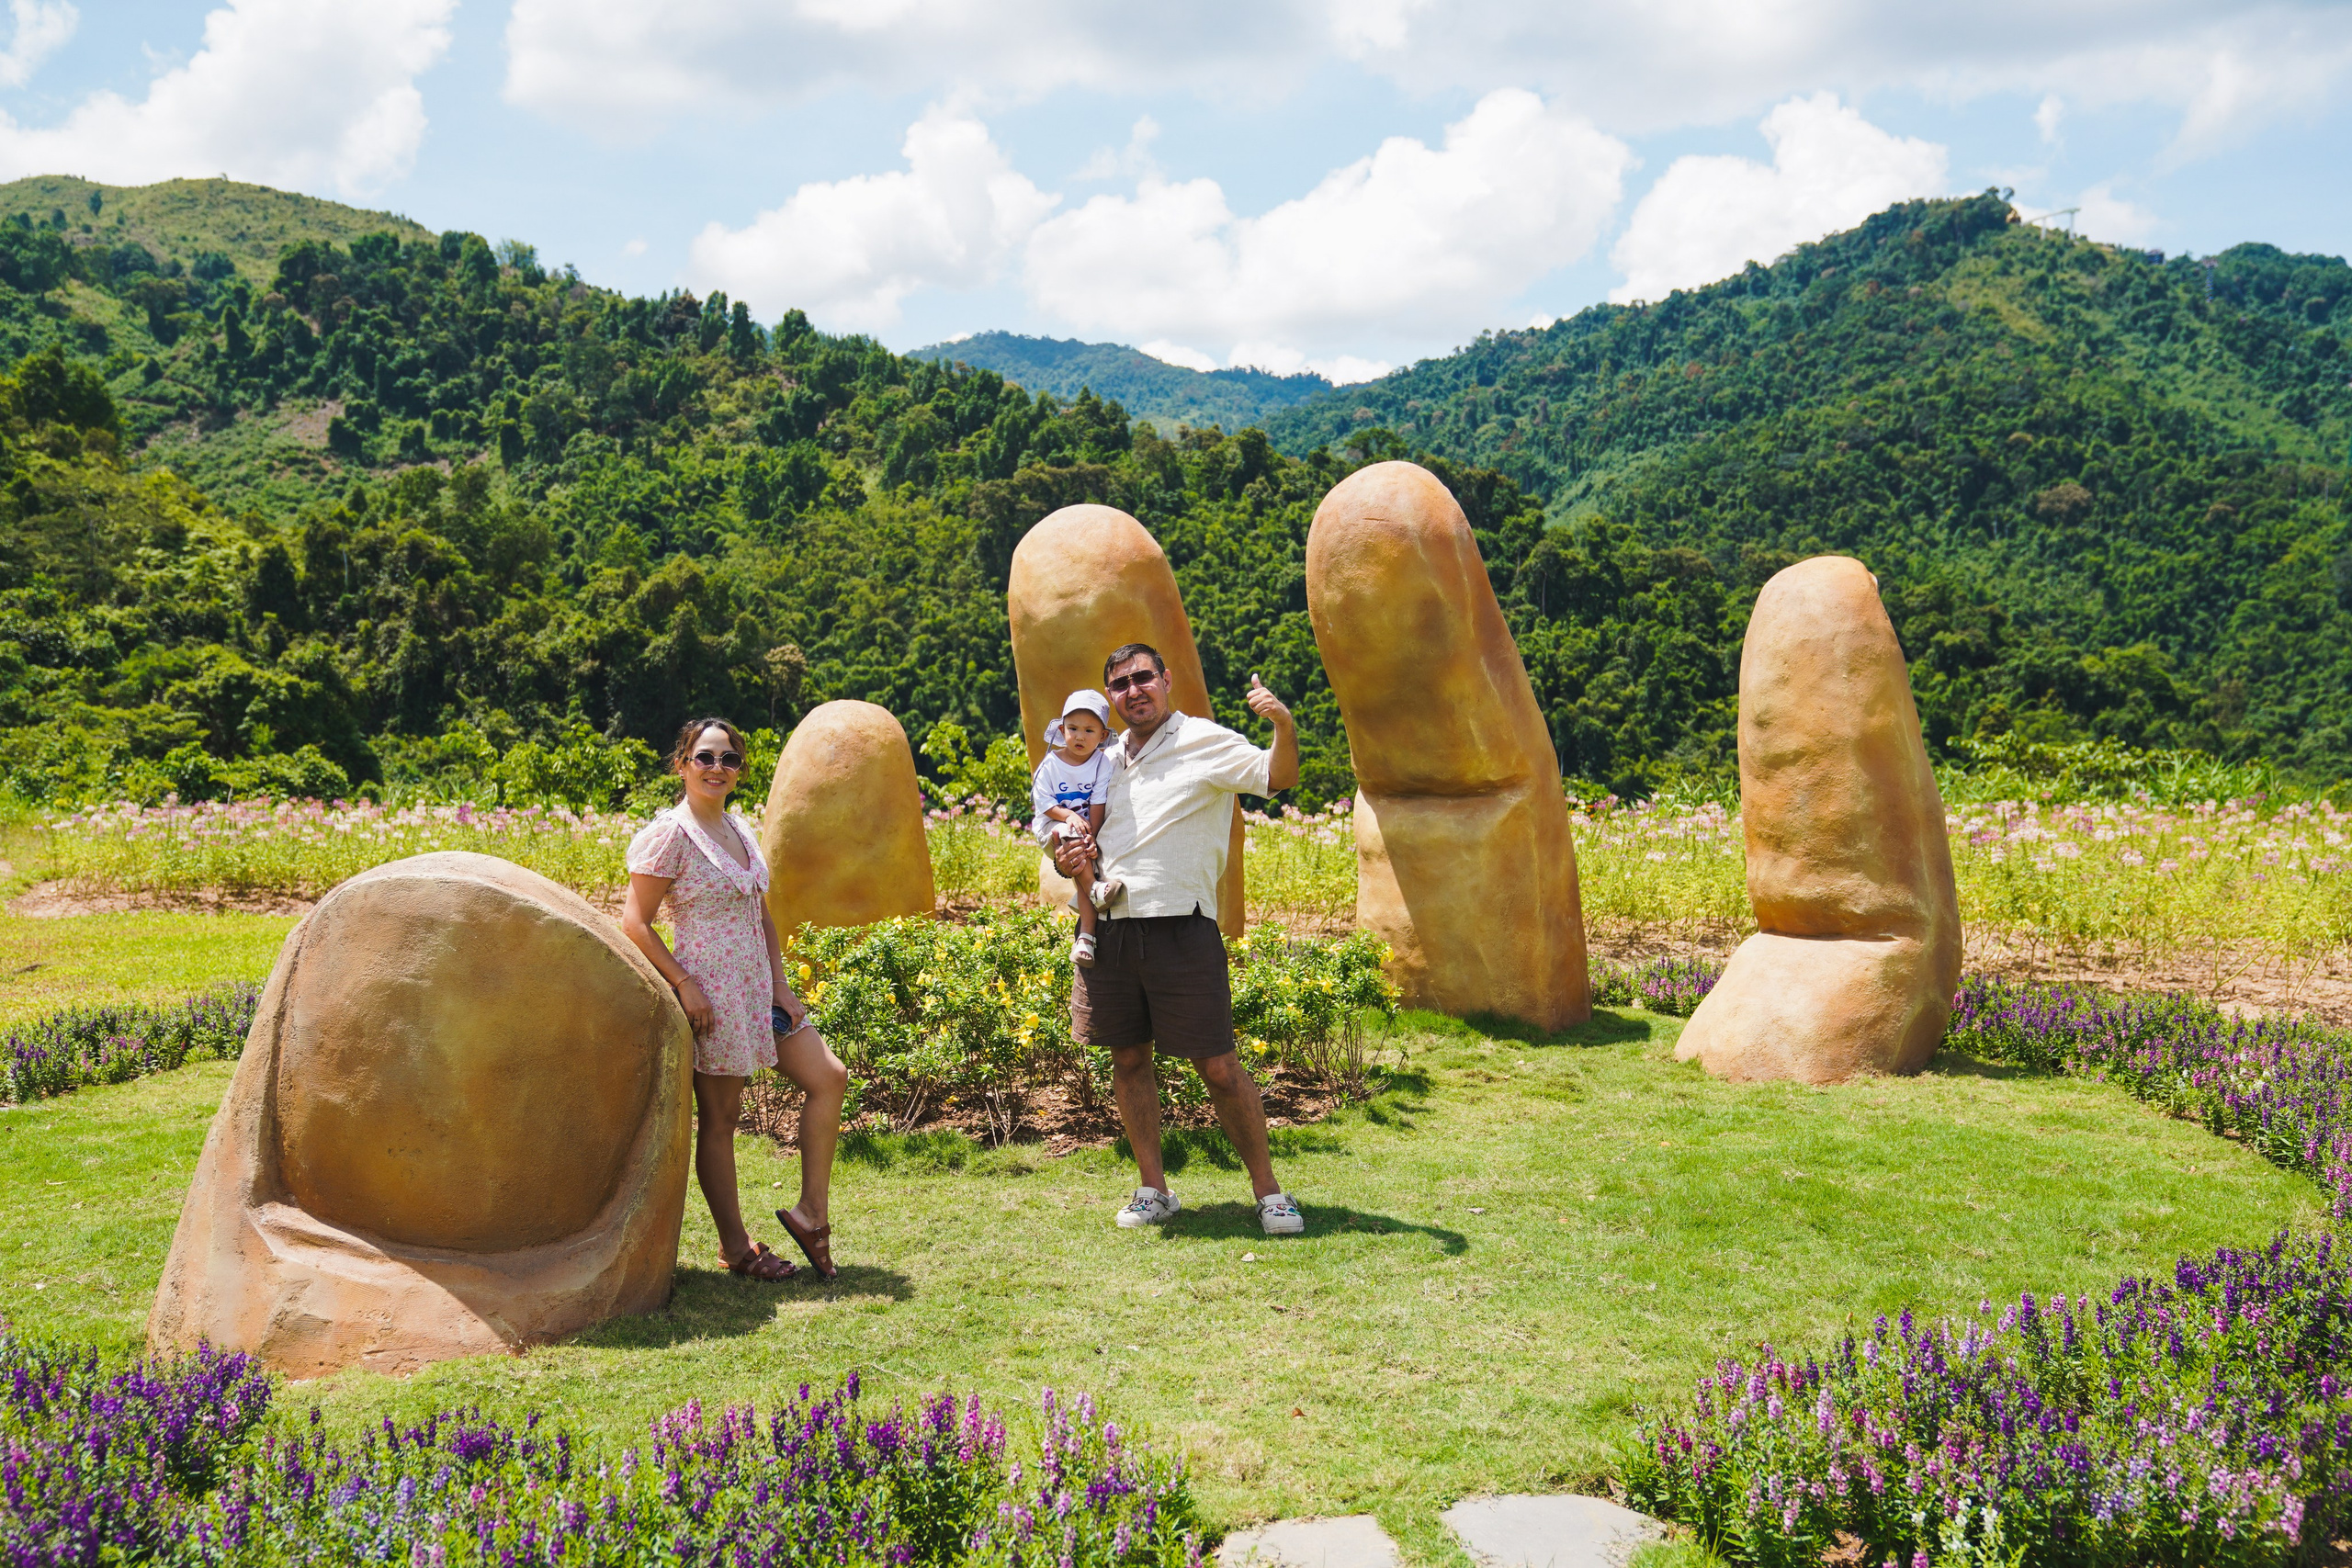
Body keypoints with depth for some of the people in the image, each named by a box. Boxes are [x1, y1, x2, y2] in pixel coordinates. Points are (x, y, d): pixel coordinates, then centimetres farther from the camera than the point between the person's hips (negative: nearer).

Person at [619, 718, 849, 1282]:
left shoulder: (740, 829, 11)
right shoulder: (671, 834, -11)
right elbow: (635, 922, -13)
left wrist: (780, 983, 7)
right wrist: (684, 985, -18)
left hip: (757, 986, 8)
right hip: (710, 993, -8)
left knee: (829, 1077, 3)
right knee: (719, 1118, 3)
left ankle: (811, 1212, 12)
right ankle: (735, 1246, 15)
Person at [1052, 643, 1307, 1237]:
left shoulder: (1203, 742, -1)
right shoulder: (1109, 761, 17)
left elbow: (1276, 777, -14)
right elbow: (1088, 841, 28)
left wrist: (1284, 727, -34)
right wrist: (1066, 859, 4)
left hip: (1181, 927, -6)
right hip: (1110, 930, 6)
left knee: (1218, 1067, -4)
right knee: (1128, 1060, 10)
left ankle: (1268, 1190, 9)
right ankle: (1153, 1189, 23)